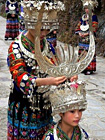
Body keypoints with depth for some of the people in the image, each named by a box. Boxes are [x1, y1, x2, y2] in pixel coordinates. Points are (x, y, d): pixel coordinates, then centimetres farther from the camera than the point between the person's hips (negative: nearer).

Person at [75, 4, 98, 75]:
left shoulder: (93, 16, -3)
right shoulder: (83, 17, 17)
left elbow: (94, 27, -10)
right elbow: (79, 25, 20)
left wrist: (87, 33, -17)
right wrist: (79, 32, 1)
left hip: (89, 37, -7)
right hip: (82, 37, 7)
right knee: (82, 51, 7)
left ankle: (90, 68, -7)